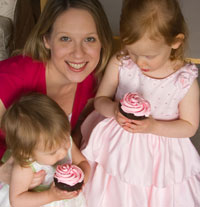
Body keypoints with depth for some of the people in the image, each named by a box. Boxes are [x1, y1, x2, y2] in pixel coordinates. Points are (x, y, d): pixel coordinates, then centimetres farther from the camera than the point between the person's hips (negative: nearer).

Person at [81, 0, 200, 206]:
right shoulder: (119, 63, -14)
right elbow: (100, 100, -3)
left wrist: (154, 127, -24)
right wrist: (113, 110, -27)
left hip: (160, 159, -1)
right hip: (117, 149, 2)